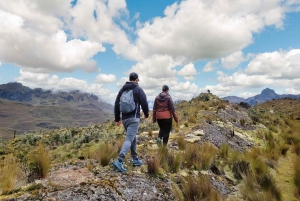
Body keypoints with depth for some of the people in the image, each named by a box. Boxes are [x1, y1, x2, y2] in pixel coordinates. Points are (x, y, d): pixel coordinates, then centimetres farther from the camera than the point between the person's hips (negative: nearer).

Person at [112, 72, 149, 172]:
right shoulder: (138, 89, -4)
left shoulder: (122, 89, 11)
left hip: (124, 118, 6)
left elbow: (117, 104, 12)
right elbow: (144, 103, -5)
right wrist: (146, 114, 13)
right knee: (129, 139, -10)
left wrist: (117, 118, 17)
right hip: (134, 118, -6)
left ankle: (135, 159, 25)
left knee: (133, 138, 19)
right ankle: (119, 161, -21)